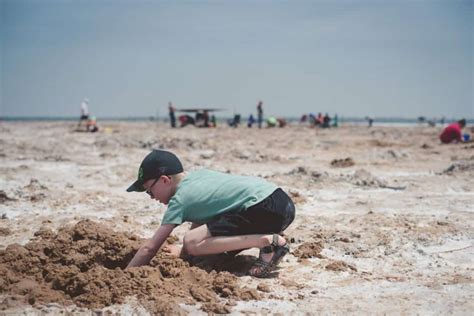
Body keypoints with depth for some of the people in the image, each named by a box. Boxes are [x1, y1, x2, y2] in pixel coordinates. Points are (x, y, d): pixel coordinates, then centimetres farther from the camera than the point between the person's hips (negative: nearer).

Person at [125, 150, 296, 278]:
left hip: (263, 208, -10)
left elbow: (149, 247, -1)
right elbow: (199, 222, 31)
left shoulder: (179, 200, -2)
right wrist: (183, 251, 27)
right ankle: (269, 236, 8)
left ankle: (269, 241, -17)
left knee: (191, 242, -13)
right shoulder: (198, 175, 21)